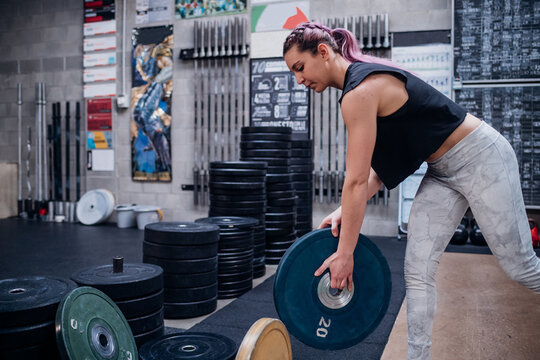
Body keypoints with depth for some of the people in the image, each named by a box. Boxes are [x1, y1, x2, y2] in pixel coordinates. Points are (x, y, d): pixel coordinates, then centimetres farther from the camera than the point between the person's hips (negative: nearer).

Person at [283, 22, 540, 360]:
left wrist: (345, 253, -19)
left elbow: (357, 181, -25)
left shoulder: (360, 91, -25)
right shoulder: (365, 79, 5)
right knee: (417, 271, 3)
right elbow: (380, 166, 5)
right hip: (443, 170, 9)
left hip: (481, 158, -9)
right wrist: (348, 211, -4)